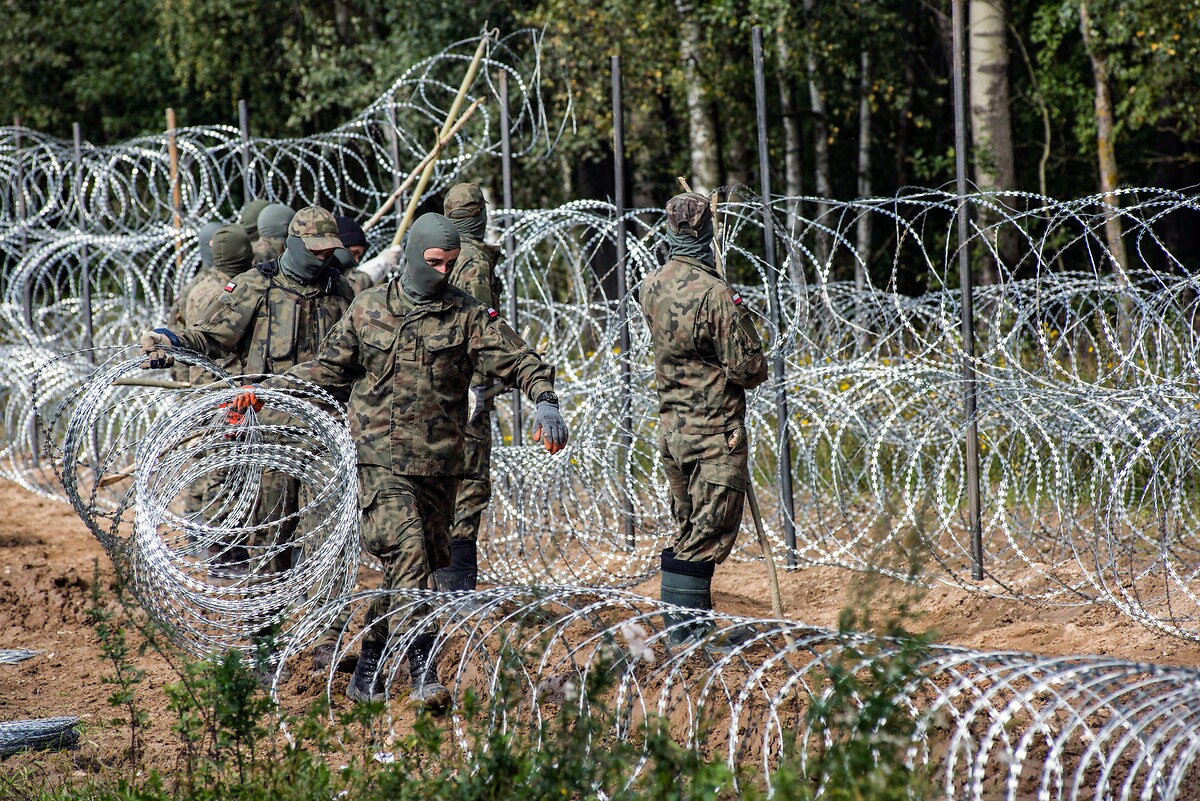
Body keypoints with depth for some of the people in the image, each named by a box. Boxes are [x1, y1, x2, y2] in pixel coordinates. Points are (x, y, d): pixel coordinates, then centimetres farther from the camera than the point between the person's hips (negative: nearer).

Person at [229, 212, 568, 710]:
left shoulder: (468, 317, 3)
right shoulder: (368, 309, 6)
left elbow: (521, 362, -5)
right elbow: (329, 370, 17)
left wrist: (545, 402, -24)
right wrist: (264, 391, 12)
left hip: (438, 464, 2)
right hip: (380, 458, -2)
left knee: (398, 569, 9)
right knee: (406, 558, -19)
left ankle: (368, 671, 24)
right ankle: (424, 675, -23)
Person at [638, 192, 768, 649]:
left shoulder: (651, 288, 3)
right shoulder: (716, 293, -19)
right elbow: (749, 368, -16)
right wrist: (746, 371, 6)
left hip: (671, 425, 7)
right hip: (715, 431, -7)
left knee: (686, 532, 17)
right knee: (709, 536, -2)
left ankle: (682, 625, 20)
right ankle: (684, 632, -5)